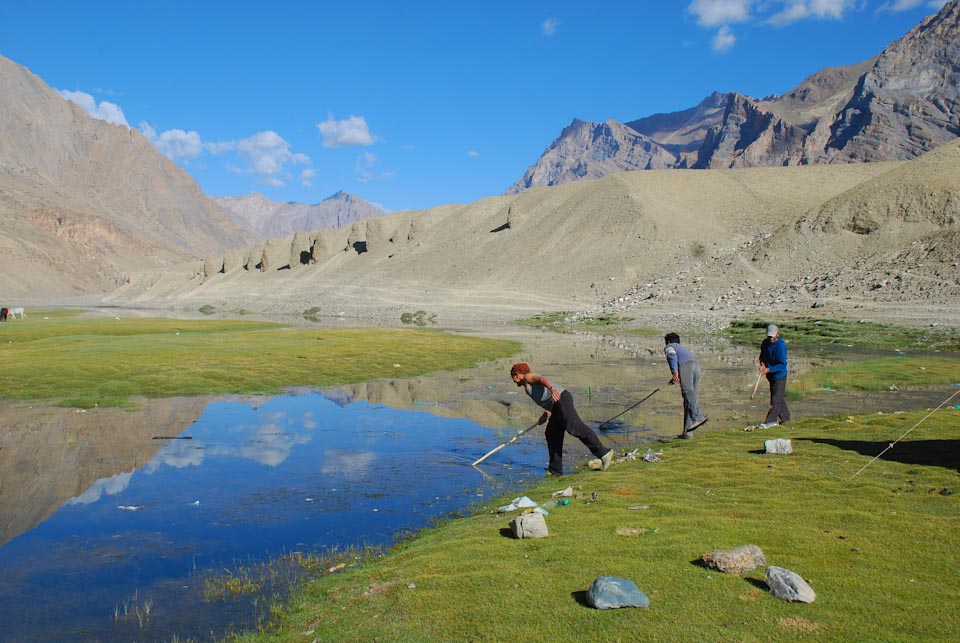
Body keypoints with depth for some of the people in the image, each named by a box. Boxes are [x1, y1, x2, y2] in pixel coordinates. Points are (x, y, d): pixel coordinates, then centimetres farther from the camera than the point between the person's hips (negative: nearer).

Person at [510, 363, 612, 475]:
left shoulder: (527, 377, 9)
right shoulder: (529, 385, 34)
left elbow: (542, 379, -13)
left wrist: (552, 389, -32)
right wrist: (546, 414, 18)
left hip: (561, 399, -10)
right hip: (556, 407, 10)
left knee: (575, 428, -19)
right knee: (551, 435, 10)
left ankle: (603, 452, -22)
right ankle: (555, 470, 13)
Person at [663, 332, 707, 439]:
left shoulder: (669, 347, 22)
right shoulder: (683, 348, 43)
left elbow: (672, 355, -4)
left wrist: (674, 372, -14)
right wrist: (675, 379, 36)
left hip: (685, 365, -7)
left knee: (688, 393, -22)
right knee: (690, 394, 4)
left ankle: (698, 417, -47)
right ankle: (687, 432, 1)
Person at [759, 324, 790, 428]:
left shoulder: (780, 346, -21)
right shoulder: (765, 343, 1)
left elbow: (782, 364, -23)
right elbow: (762, 355, 16)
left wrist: (769, 369, -29)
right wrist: (762, 363, -5)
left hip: (779, 375, -8)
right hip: (771, 375, 8)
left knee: (776, 399, -7)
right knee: (779, 397, 17)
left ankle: (770, 421, -8)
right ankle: (785, 417, 29)